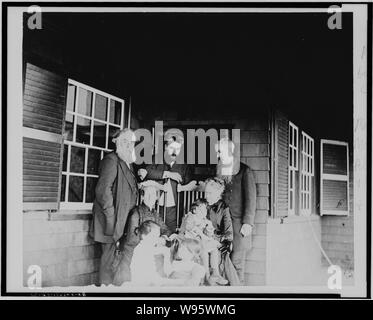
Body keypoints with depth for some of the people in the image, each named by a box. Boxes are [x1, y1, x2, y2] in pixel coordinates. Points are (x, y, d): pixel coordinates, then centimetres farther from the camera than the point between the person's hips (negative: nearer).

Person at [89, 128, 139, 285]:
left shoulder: (127, 164, 17)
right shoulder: (111, 161, -11)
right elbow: (103, 190, -19)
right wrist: (111, 215, -19)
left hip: (123, 219, 9)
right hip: (112, 219, -9)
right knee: (110, 253, -3)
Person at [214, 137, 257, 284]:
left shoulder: (244, 172, -2)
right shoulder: (220, 171, 13)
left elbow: (250, 198, -6)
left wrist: (248, 223, -12)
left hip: (239, 222, -4)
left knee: (236, 260, -5)